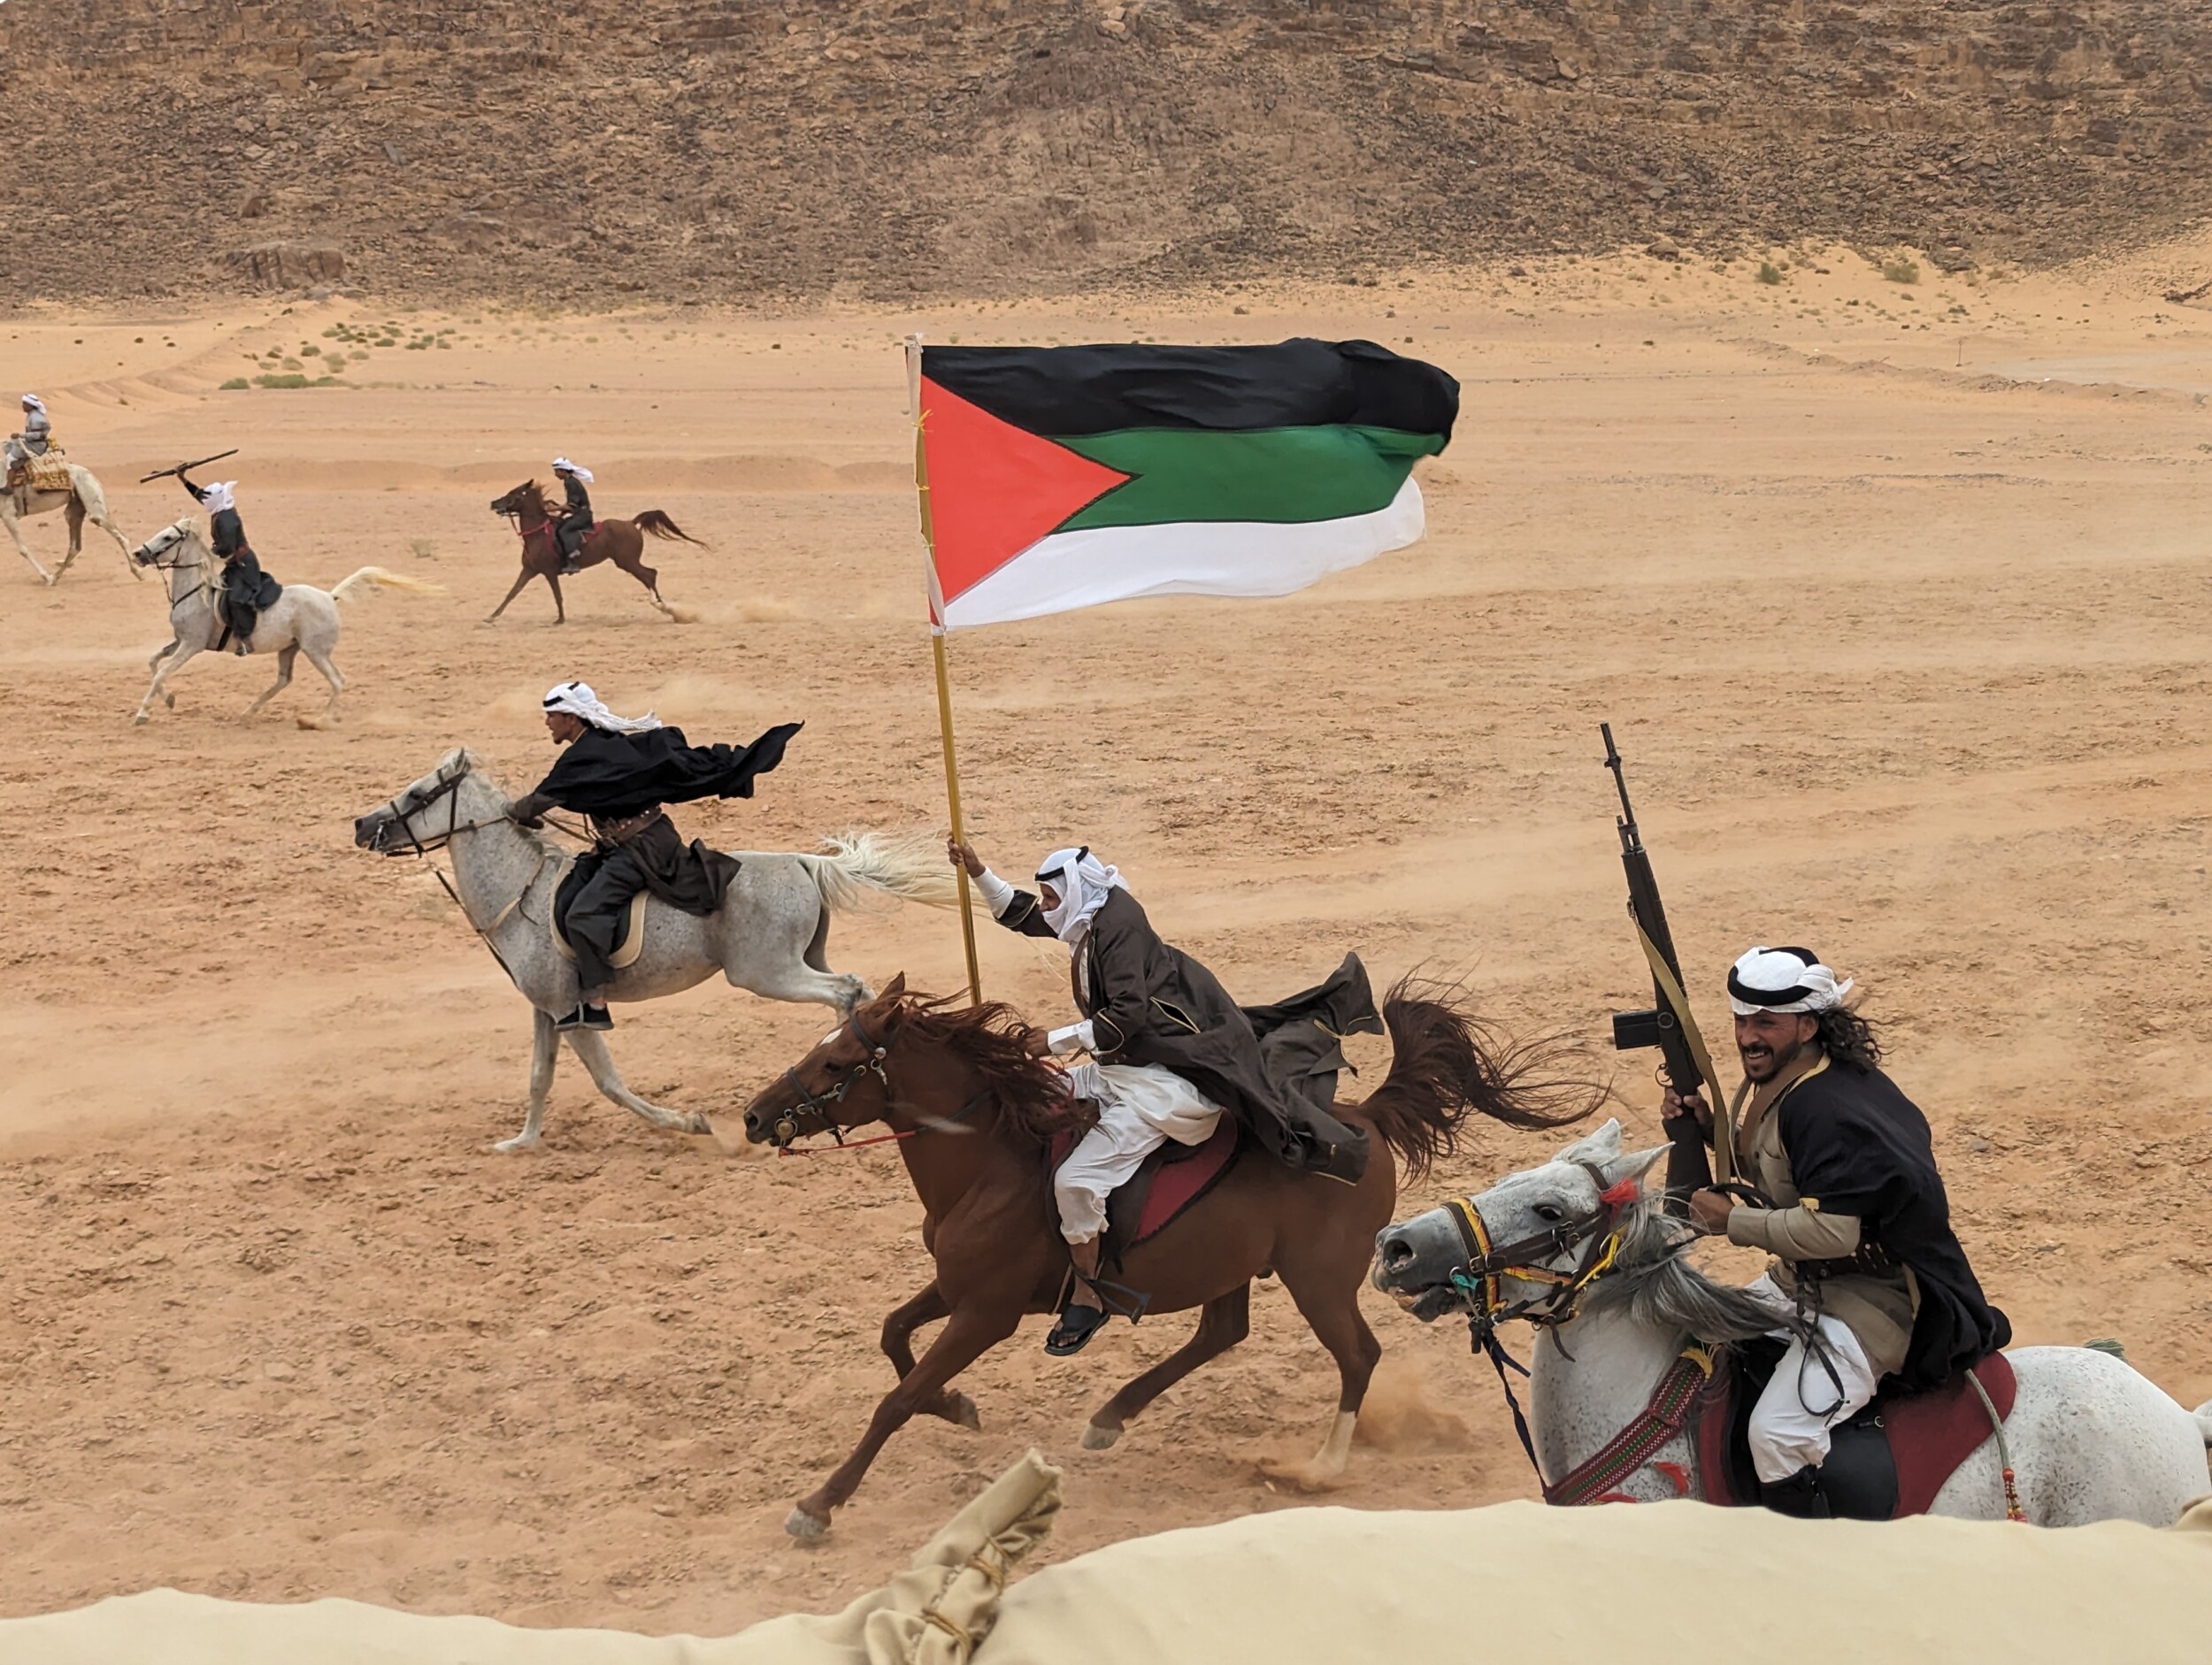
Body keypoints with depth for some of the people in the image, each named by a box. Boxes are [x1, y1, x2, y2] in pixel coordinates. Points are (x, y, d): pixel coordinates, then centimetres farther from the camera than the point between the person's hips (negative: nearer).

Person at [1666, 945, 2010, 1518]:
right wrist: (1710, 1131, 6)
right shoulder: (1786, 1084, 5)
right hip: (1807, 1281, 11)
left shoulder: (1825, 1109, -26)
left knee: (1778, 1432, -26)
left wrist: (1731, 1221, -24)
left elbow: (1833, 1230, -32)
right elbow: (1780, 1176, 21)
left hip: (1877, 1297, -11)